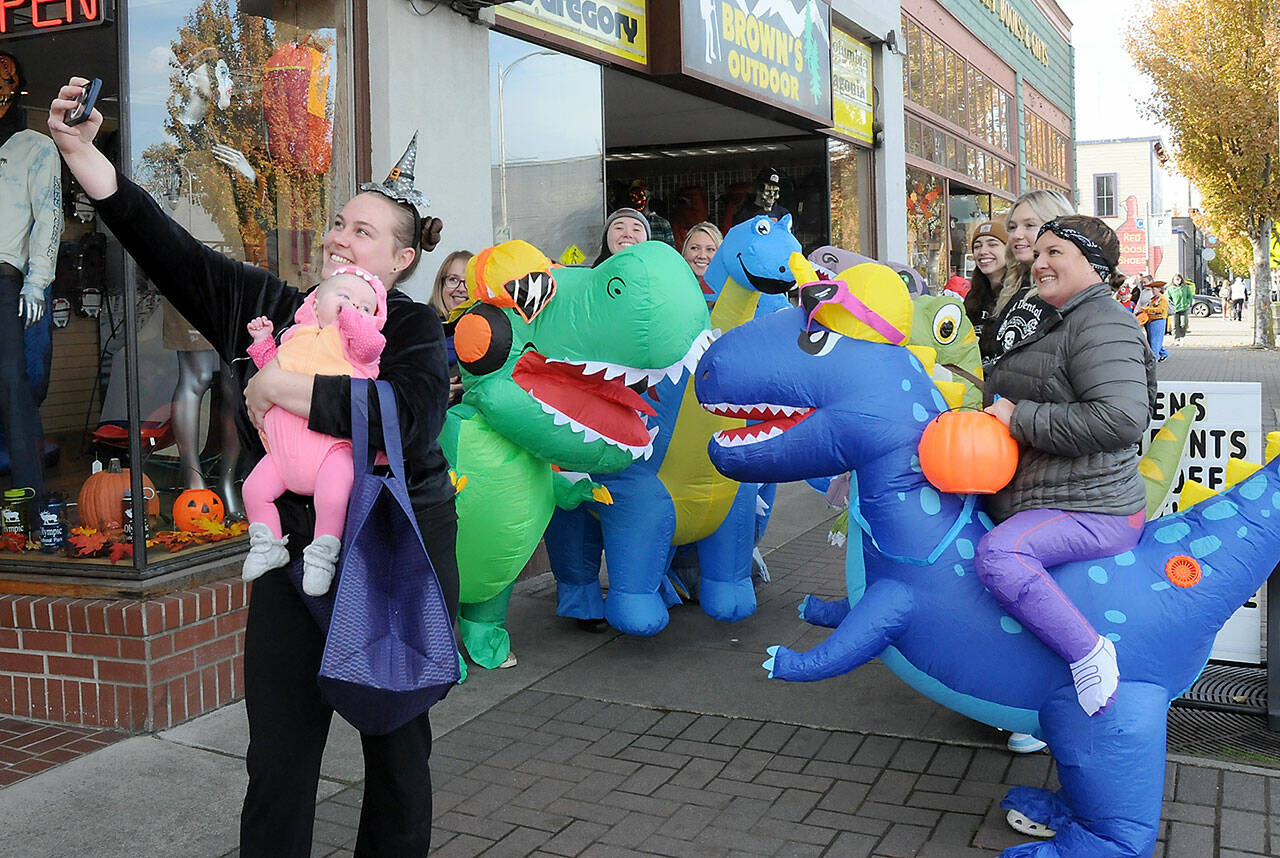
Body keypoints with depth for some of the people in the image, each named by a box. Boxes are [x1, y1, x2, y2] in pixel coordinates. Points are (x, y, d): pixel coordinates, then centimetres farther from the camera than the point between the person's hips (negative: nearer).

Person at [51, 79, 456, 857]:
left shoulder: (414, 330, -6)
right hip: (296, 549, 4)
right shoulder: (274, 310, 6)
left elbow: (409, 419, -27)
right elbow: (167, 246, 3)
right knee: (279, 751, 6)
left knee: (397, 740, 11)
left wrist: (285, 387, -20)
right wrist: (79, 147, -4)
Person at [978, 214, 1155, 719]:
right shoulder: (1061, 324, 22)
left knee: (997, 554, -35)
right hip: (1038, 505, 12)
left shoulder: (1101, 324, -14)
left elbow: (1121, 419, -29)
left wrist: (1021, 417, -22)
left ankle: (1087, 652, -23)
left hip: (1092, 512, -12)